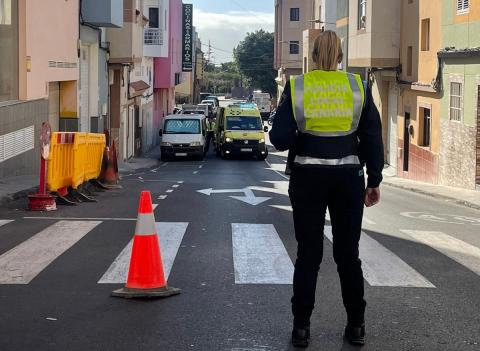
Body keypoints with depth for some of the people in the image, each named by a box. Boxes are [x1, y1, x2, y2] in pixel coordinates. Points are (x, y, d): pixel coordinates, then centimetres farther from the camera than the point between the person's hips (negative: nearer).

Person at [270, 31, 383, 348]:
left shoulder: (296, 87, -3)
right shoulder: (358, 87, -1)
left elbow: (280, 139, -6)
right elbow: (373, 139, 1)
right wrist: (374, 181, 8)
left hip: (308, 177, -1)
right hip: (348, 177, 1)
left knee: (308, 253, 7)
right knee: (348, 253, 11)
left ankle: (302, 327, 8)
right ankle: (356, 326, 15)